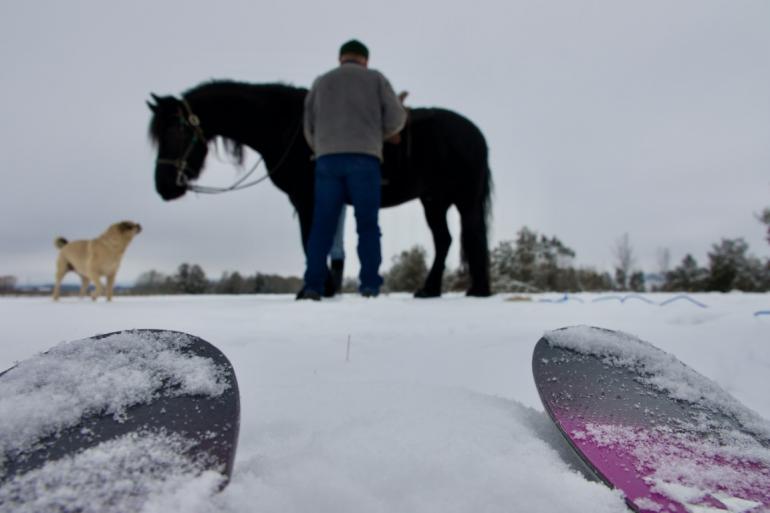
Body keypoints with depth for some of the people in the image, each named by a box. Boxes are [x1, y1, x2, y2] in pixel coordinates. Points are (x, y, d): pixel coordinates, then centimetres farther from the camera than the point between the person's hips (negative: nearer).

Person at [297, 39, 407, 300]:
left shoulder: (321, 82, 22)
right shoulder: (376, 78, 16)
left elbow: (309, 127, 19)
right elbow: (396, 118, 9)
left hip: (327, 159, 2)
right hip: (364, 159, -2)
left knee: (322, 225, 2)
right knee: (367, 224, 1)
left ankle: (313, 285, -5)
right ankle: (370, 285, -5)